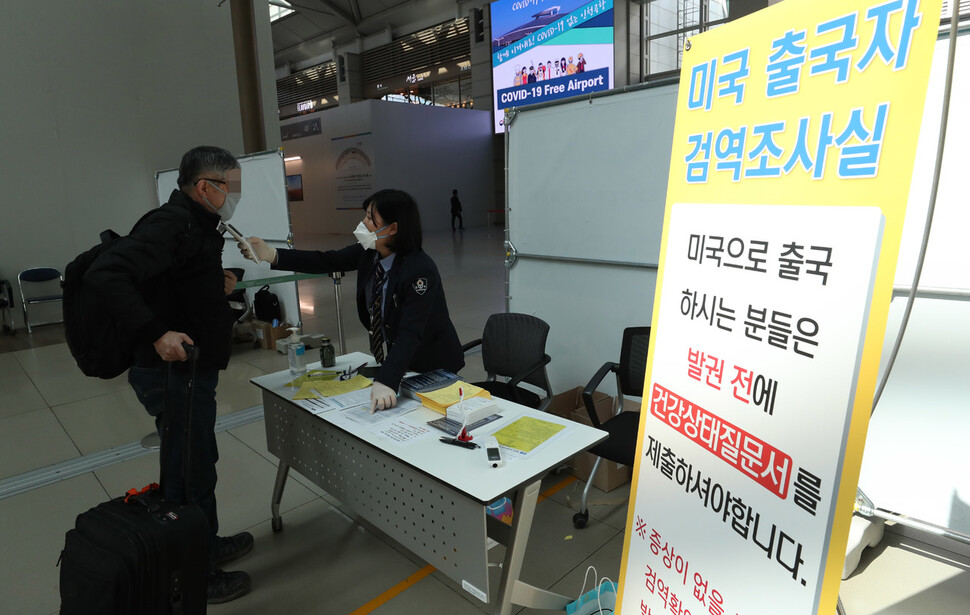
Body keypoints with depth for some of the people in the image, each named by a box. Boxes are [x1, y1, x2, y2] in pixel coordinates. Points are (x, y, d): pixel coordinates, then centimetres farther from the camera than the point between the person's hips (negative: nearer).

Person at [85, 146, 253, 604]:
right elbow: (105, 274, -30)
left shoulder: (195, 225, 12)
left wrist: (216, 285, 8)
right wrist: (155, 333, -33)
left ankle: (205, 545, 41)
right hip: (173, 372, -10)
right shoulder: (169, 225, -20)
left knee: (196, 460, 22)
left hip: (191, 369, 10)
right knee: (190, 471, 2)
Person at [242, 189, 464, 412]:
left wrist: (386, 381, -47)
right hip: (389, 360, 7)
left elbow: (410, 333, -38)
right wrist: (272, 255, -14)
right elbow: (327, 261, -4)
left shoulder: (420, 270, -31)